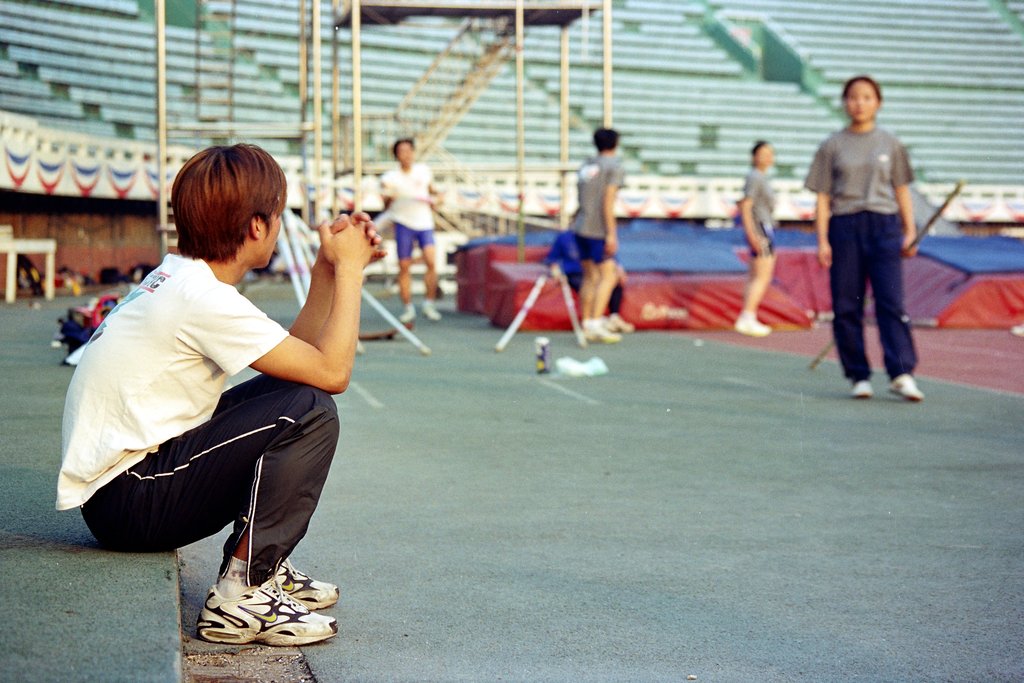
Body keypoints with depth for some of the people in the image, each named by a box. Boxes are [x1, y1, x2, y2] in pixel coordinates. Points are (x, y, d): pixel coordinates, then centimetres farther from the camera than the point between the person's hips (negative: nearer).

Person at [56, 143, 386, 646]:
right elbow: (332, 372, -20)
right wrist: (350, 269, -9)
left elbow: (294, 353, 13)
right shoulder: (203, 298, -19)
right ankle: (241, 596, -12)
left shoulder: (178, 278, 10)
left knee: (289, 393, 16)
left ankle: (262, 565, 17)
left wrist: (329, 270, 6)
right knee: (309, 411, -18)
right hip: (126, 500, -10)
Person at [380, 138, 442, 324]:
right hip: (404, 223, -1)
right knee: (404, 267, -1)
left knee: (431, 261, -16)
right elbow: (386, 207, 1)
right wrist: (388, 198, -18)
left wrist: (432, 199, 6)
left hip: (425, 222, 1)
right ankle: (408, 308, 10)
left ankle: (429, 304, -4)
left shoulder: (424, 171, 6)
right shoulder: (390, 178, -3)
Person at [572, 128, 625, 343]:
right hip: (598, 229, -7)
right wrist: (611, 234, -14)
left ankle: (587, 325, 12)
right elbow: (608, 201, -14)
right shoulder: (614, 166, -6)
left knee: (590, 277, 12)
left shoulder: (586, 166, 15)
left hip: (580, 227, 7)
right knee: (608, 276, -4)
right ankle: (596, 324, -11)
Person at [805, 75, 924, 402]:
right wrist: (822, 240, -3)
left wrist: (909, 231, 4)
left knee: (891, 301, -11)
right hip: (844, 227, 0)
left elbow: (902, 190, 14)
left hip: (884, 227, 0)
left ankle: (902, 374, -16)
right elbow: (822, 197, 5)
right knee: (846, 307, 0)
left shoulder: (890, 144, 11)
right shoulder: (832, 146, 8)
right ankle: (859, 377, 7)